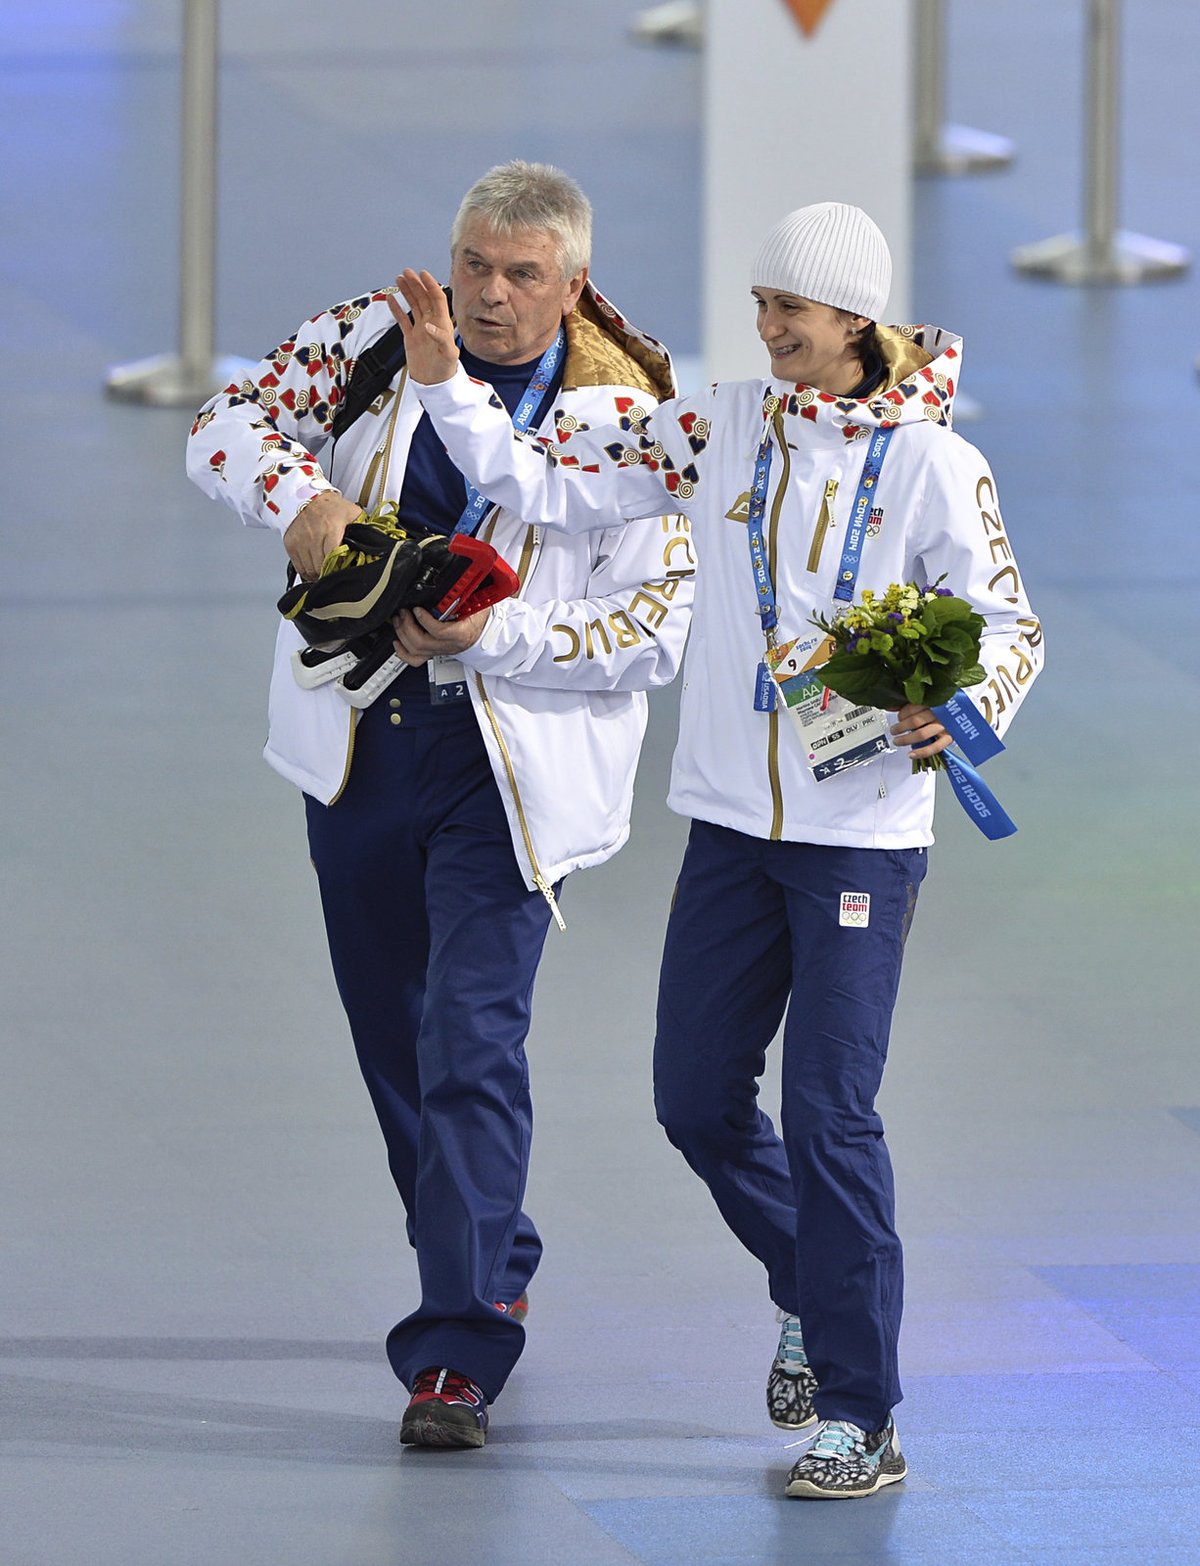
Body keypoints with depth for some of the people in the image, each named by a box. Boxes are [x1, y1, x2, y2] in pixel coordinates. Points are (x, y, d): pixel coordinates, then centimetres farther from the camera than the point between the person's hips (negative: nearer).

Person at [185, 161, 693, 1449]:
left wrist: (491, 636, -25)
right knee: (393, 1034, 15)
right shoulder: (376, 338, 1)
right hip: (359, 744, 5)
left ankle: (458, 1352, -15)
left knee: (471, 1039, -14)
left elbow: (653, 630, -11)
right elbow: (227, 426, 2)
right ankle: (486, 1265, 37)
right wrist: (300, 495, -20)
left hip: (513, 764, -5)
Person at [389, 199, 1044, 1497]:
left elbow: (1009, 624, -3)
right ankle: (815, 1294, 36)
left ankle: (860, 1414, -1)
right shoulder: (721, 428, 3)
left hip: (862, 832, -5)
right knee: (696, 1097, 9)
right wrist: (443, 381, -10)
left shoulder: (931, 463, -8)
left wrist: (964, 708, -23)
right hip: (732, 817, 5)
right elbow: (552, 485, 2)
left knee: (830, 1116, -9)